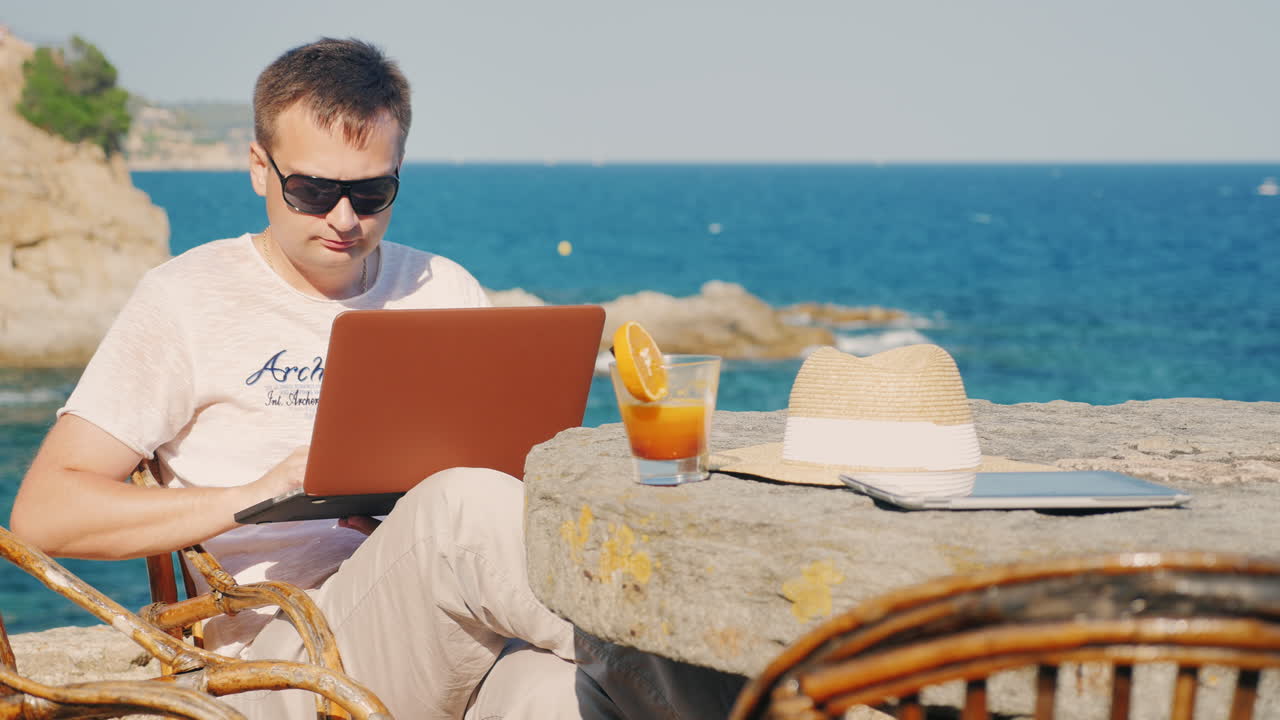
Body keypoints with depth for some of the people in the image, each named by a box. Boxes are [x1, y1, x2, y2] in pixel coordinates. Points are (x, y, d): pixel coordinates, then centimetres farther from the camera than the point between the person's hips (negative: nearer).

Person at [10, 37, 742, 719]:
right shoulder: (189, 299, 8)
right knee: (465, 503, -35)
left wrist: (417, 512, -2)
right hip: (292, 641, -3)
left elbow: (519, 475, 23)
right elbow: (44, 512, 2)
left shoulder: (447, 292, 21)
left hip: (470, 631, 3)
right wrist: (252, 496, -12)